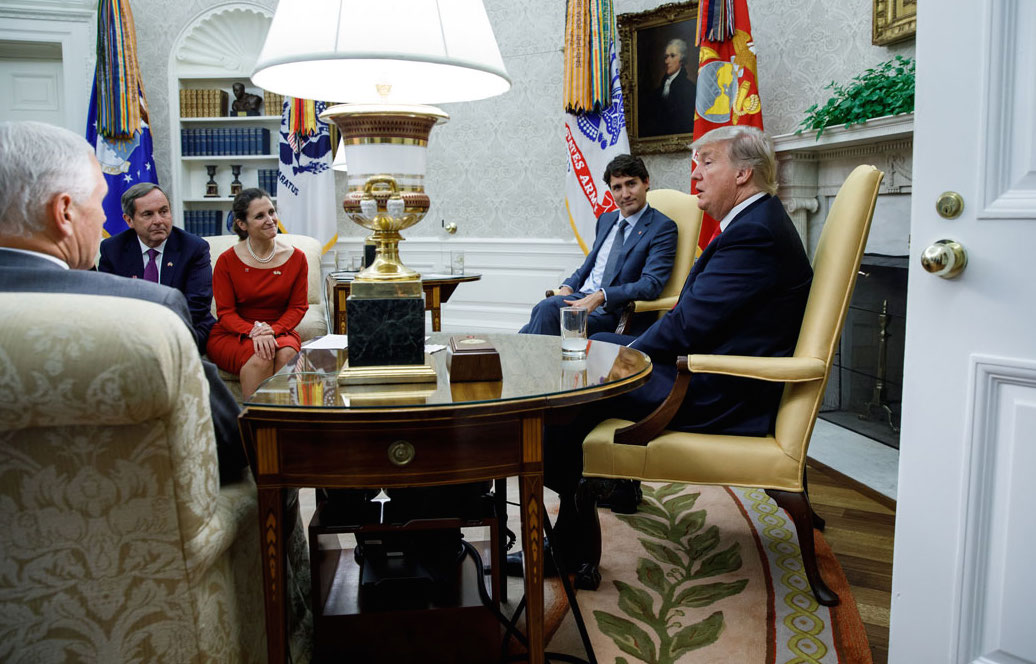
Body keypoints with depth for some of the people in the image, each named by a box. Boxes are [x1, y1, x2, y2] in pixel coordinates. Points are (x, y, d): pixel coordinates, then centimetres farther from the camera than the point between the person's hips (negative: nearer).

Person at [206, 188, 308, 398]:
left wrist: (274, 330, -17)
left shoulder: (296, 258, 0)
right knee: (260, 357, -33)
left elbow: (298, 306, 3)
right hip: (231, 335, -1)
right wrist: (253, 332, -25)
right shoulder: (227, 261, -4)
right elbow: (225, 312, -4)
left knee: (287, 354, -32)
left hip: (279, 330, 2)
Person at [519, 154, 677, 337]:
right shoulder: (606, 219, 21)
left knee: (547, 308, -29)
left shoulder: (663, 227, -2)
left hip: (615, 312, -6)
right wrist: (568, 287, 4)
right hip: (581, 297, 6)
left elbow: (651, 284, -13)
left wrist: (600, 296, -24)